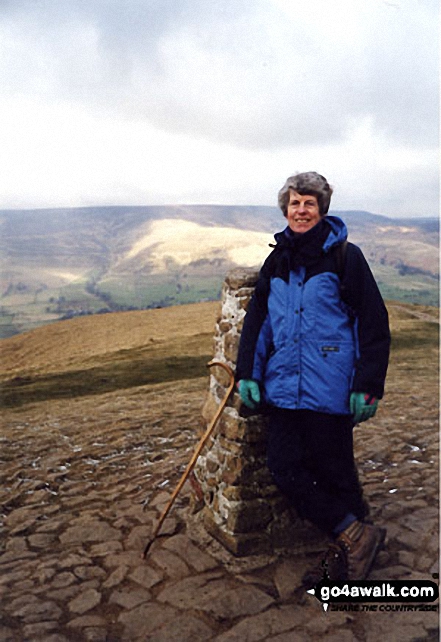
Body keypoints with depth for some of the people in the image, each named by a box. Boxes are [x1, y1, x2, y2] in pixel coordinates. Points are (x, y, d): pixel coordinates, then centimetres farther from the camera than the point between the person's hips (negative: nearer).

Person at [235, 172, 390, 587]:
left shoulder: (344, 257, -4)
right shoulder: (277, 261, 12)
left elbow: (374, 323, -5)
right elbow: (257, 319, 15)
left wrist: (368, 386, -9)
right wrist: (247, 374, 7)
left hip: (329, 389, -5)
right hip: (283, 388, 6)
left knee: (332, 471, 4)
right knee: (284, 467, 2)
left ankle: (343, 550, 26)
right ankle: (356, 536, 15)